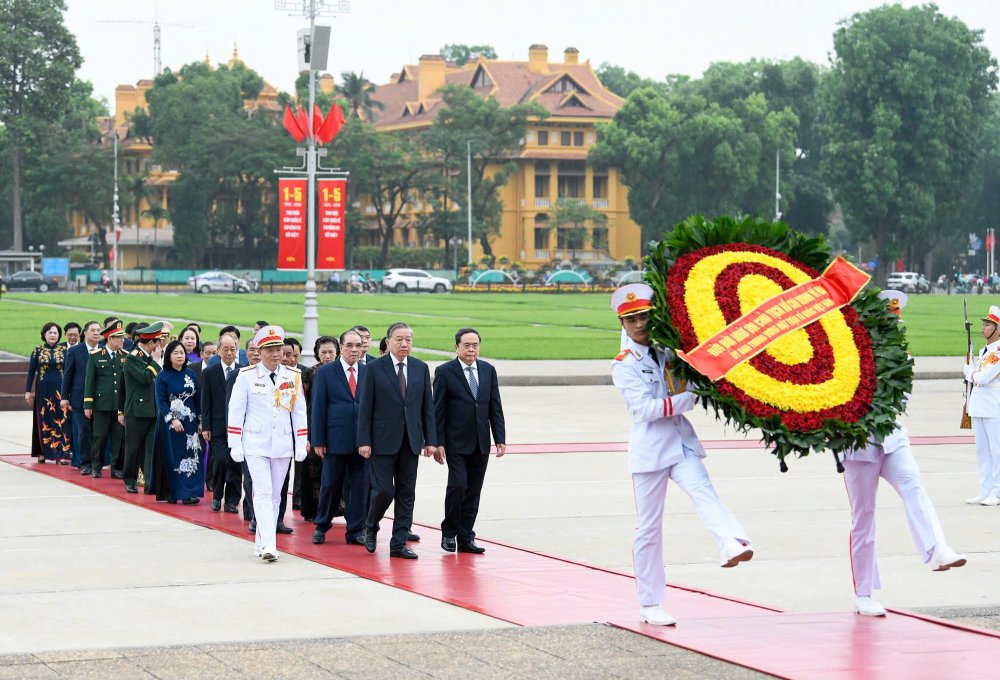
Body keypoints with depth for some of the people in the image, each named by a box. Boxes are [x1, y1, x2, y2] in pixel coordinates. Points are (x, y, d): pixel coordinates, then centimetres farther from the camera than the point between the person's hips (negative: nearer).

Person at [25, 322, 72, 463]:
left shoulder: (64, 350, 3)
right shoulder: (38, 350, 3)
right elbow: (31, 371, 5)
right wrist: (28, 391, 0)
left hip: (60, 389, 0)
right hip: (43, 389, 0)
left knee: (62, 420, -6)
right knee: (43, 421, 5)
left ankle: (63, 453, -7)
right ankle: (43, 452, 13)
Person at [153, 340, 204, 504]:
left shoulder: (190, 374, 6)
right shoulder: (163, 376, -4)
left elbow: (197, 399, 9)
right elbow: (161, 401, -8)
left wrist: (200, 421, 4)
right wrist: (172, 420, -17)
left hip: (190, 422, 3)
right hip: (169, 423, -3)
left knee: (191, 456, -1)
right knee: (171, 458, -1)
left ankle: (188, 493, 1)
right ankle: (172, 494, 0)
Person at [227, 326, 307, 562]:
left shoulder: (293, 376, 4)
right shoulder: (246, 376, -3)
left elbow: (299, 411, 9)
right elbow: (236, 410, -1)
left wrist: (301, 444, 5)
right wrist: (235, 445, -4)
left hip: (283, 445, 4)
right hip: (255, 444, -3)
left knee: (274, 495, 8)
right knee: (263, 492, -13)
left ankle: (261, 543, 18)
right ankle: (268, 545, -19)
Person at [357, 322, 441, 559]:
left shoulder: (421, 368, 8)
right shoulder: (375, 368, -3)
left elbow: (427, 406, 8)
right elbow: (365, 408, -4)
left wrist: (431, 440, 2)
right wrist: (364, 441, -10)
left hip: (411, 441, 4)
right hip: (383, 441, -4)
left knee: (406, 493, 3)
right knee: (384, 490, -6)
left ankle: (399, 543, 8)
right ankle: (371, 527, 21)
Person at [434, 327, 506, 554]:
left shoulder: (488, 370, 9)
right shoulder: (444, 372, -4)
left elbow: (495, 407, 10)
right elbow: (438, 410, -5)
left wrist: (500, 438, 3)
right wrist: (438, 442, -10)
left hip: (481, 443, 4)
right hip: (456, 442, -4)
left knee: (473, 492, 5)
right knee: (458, 485, -13)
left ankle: (466, 537, 11)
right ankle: (449, 533, 4)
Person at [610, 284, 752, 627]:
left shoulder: (670, 352, 12)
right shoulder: (625, 365, -1)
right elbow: (645, 408, -14)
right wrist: (690, 397, -17)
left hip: (681, 443, 3)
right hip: (649, 448, -3)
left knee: (704, 492, -27)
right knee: (649, 528, 3)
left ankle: (734, 544, -53)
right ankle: (649, 605, 12)